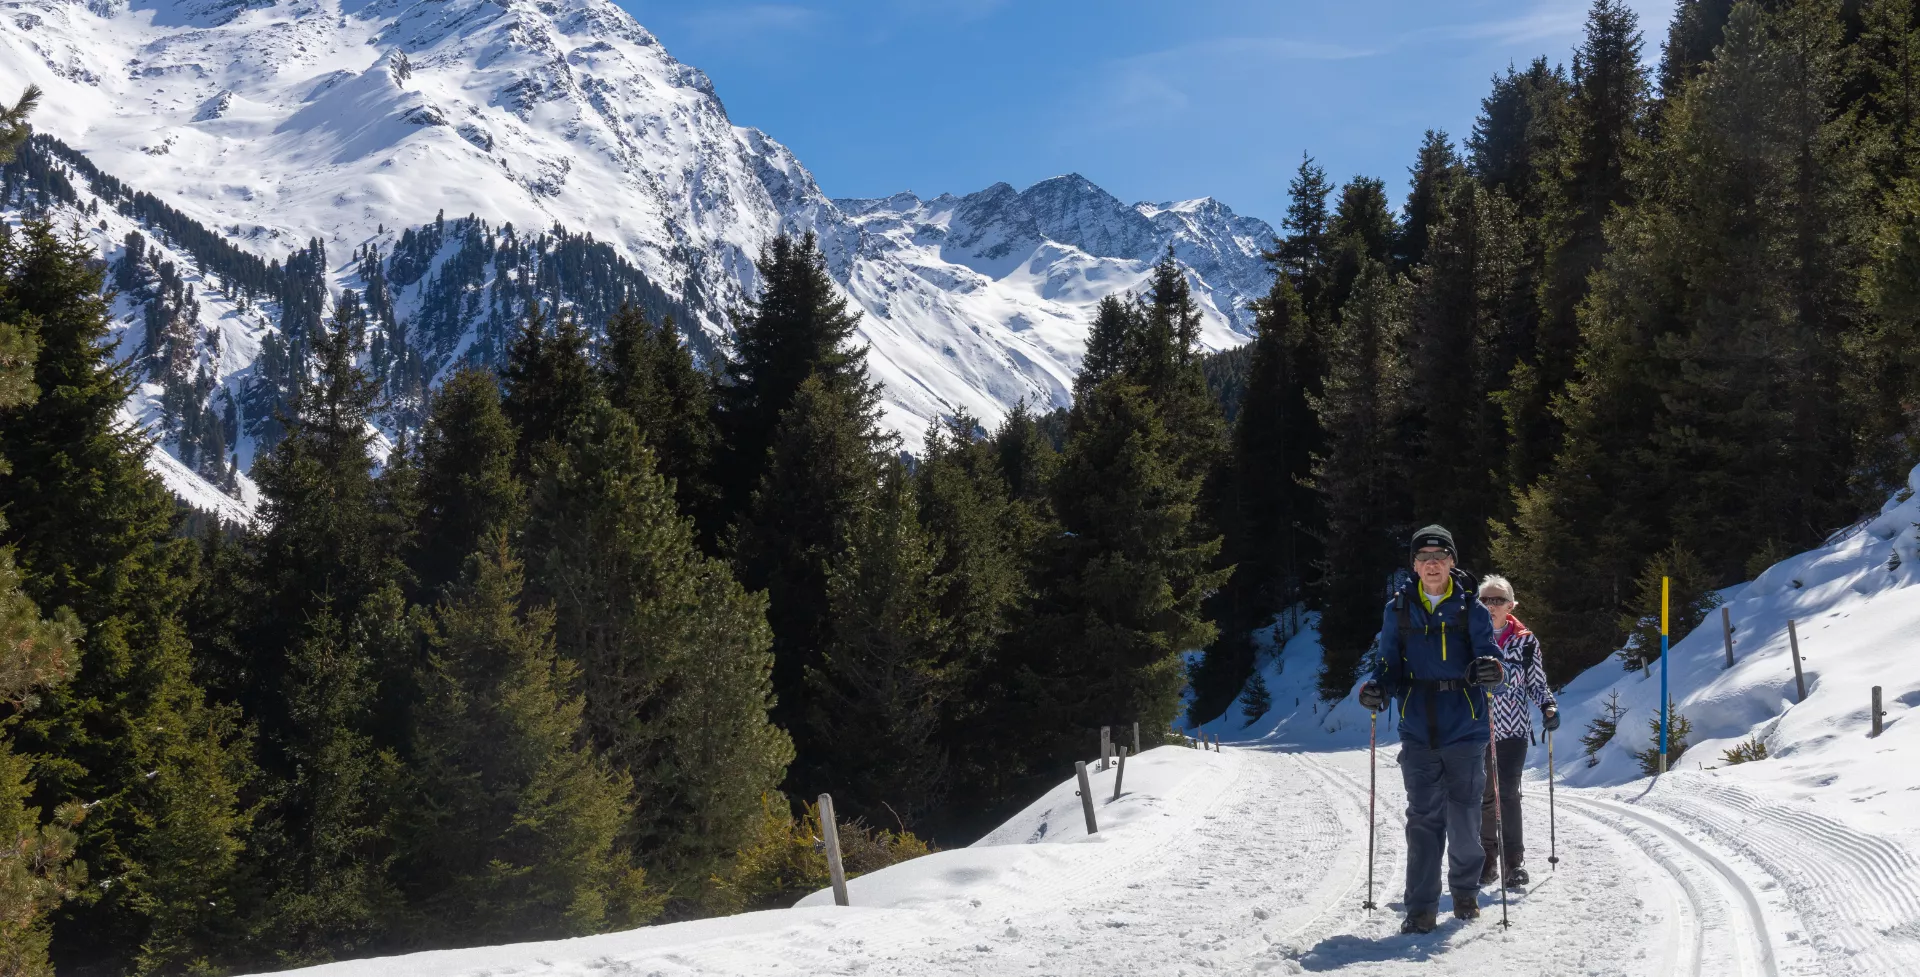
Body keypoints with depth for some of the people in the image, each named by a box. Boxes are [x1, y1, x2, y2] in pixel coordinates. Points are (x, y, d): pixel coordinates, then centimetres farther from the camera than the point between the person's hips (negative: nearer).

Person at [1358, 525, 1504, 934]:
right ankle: (1422, 907, 2)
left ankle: (1465, 892, 26)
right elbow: (1391, 666, 11)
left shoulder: (1471, 609, 2)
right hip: (1418, 732, 1)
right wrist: (1377, 688, -10)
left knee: (1464, 818, 4)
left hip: (1464, 730, -1)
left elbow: (1487, 654, -1)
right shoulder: (1398, 610, 7)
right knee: (1423, 819, -2)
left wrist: (1489, 669, -25)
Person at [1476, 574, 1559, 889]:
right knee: (1483, 795, 6)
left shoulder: (1525, 640, 4)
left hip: (1514, 729, -2)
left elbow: (1536, 683, 8)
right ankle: (1487, 859, 19)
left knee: (1508, 793, -12)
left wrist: (1548, 706, -9)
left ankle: (1514, 863, -6)